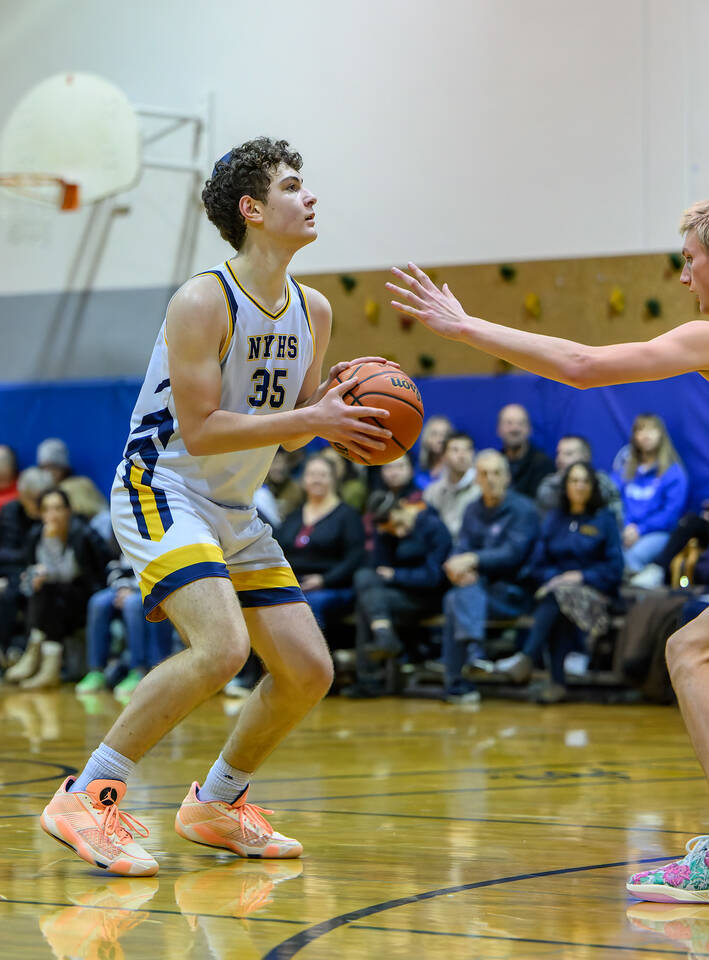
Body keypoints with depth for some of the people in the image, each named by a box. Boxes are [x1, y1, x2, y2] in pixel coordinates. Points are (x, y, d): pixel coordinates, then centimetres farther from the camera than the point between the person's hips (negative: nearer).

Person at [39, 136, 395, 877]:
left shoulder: (312, 313, 6)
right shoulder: (204, 302, -19)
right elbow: (200, 430, -23)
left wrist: (334, 402, -9)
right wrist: (313, 420, -25)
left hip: (234, 510, 8)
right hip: (161, 490, -8)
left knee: (308, 670, 4)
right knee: (221, 647, -29)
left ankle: (215, 805, 23)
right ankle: (87, 796, -18)